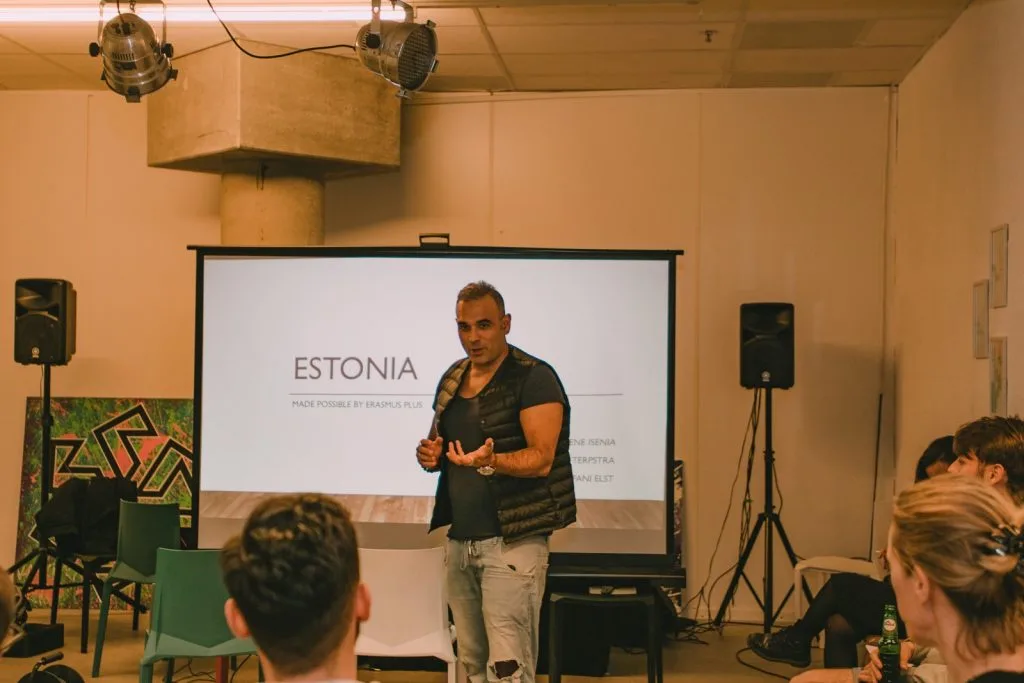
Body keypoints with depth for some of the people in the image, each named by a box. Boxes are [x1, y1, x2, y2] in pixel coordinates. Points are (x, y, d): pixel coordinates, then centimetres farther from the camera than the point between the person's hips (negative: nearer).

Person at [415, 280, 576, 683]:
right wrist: (431, 454, 0)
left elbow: (541, 459, -17)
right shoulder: (452, 379, 13)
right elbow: (439, 442, 24)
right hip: (459, 541, 7)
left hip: (512, 541, -7)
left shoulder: (534, 378, -9)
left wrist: (489, 461, -34)